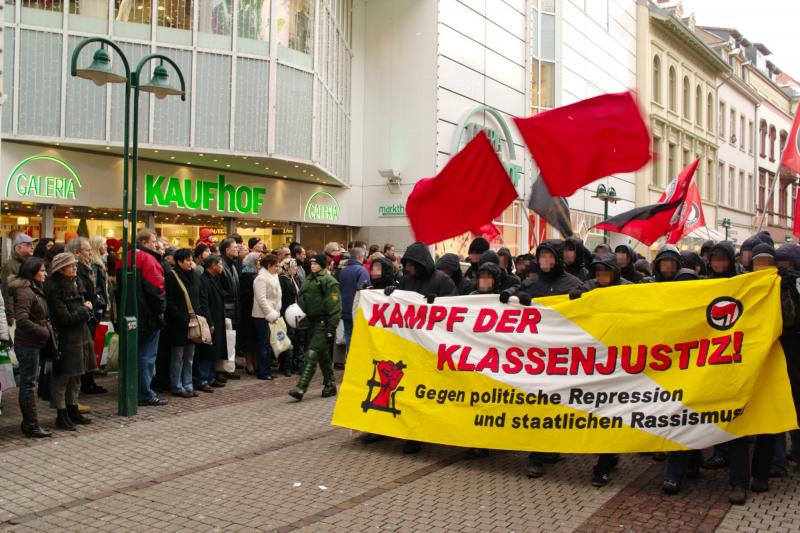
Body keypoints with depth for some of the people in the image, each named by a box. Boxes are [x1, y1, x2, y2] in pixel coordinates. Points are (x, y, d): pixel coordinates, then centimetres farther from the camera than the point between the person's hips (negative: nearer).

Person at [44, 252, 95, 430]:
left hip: (79, 336, 9)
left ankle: (73, 411, 28)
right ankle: (62, 416, 10)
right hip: (65, 340, -9)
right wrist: (85, 310, -6)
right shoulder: (53, 288, -16)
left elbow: (82, 305, 21)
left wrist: (85, 308, -1)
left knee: (76, 377, 16)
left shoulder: (72, 283, 11)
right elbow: (65, 318, -19)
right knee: (62, 378, 1)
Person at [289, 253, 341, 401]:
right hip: (311, 322, 8)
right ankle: (330, 385, 26)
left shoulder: (328, 281, -10)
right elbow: (302, 299, 23)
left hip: (323, 323, -8)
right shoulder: (308, 279, 15)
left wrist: (331, 328, -18)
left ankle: (301, 388, -17)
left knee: (312, 354, -14)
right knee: (323, 355, 15)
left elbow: (334, 306, -14)